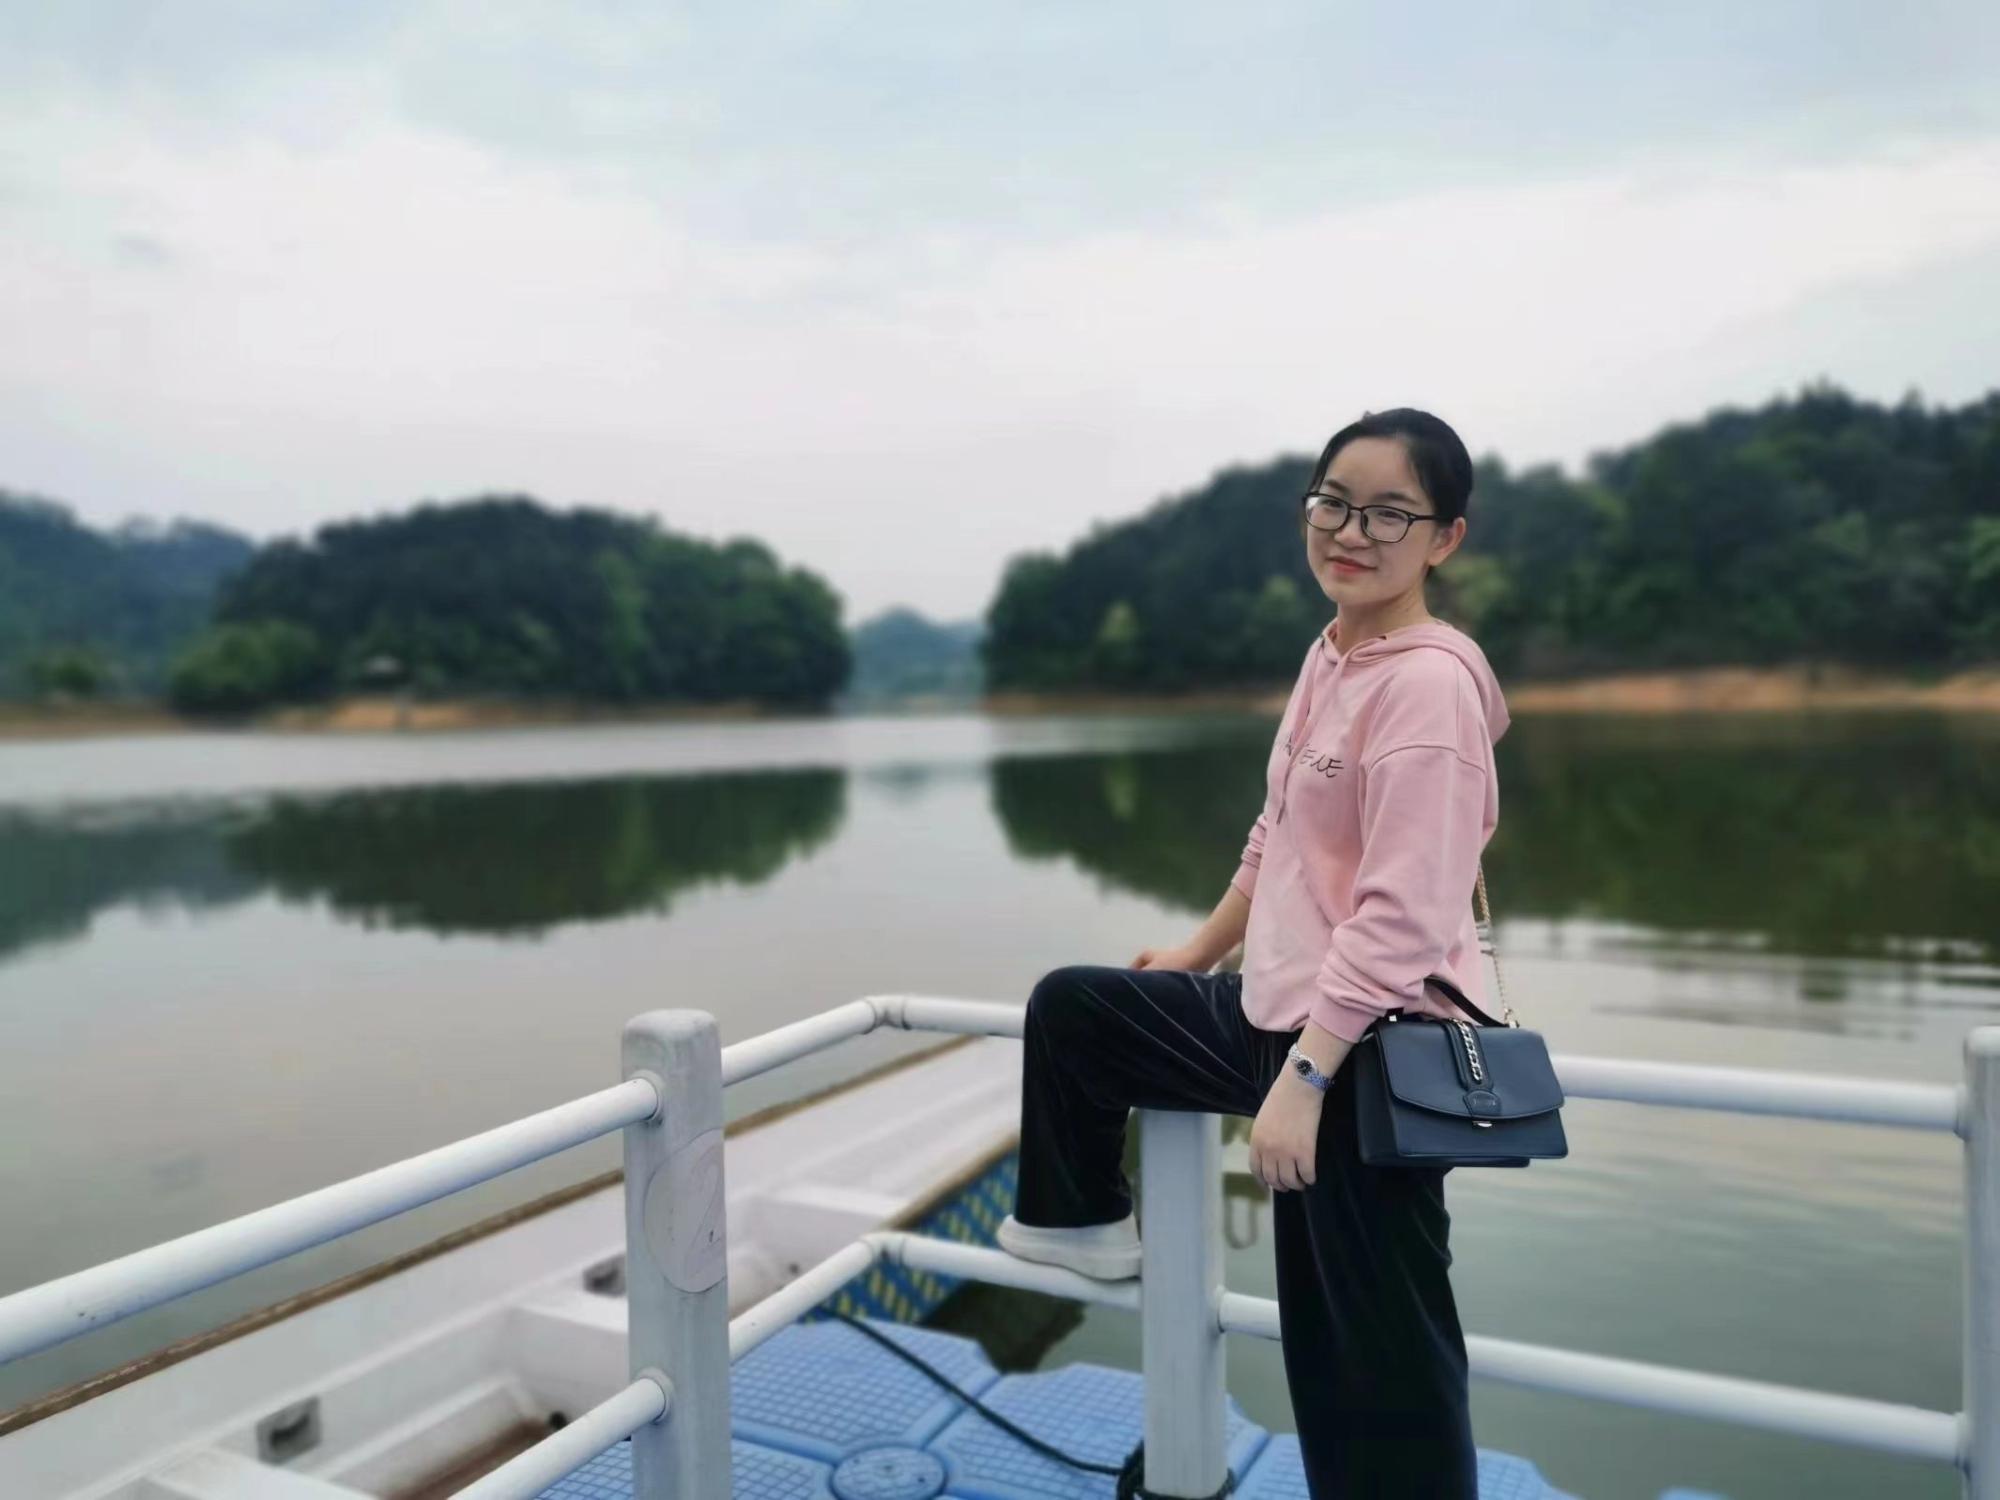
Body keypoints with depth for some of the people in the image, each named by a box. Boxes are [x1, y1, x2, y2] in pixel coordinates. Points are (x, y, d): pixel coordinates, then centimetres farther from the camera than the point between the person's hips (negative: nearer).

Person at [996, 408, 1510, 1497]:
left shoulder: (1428, 680, -18)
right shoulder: (1329, 654, 8)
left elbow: (1400, 915, -24)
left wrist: (1301, 1077, -25)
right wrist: (1196, 953, 25)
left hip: (1372, 1043, -9)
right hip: (1293, 1013, 9)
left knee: (1381, 1355, 3)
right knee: (1070, 1006, 19)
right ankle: (1083, 1221, 38)